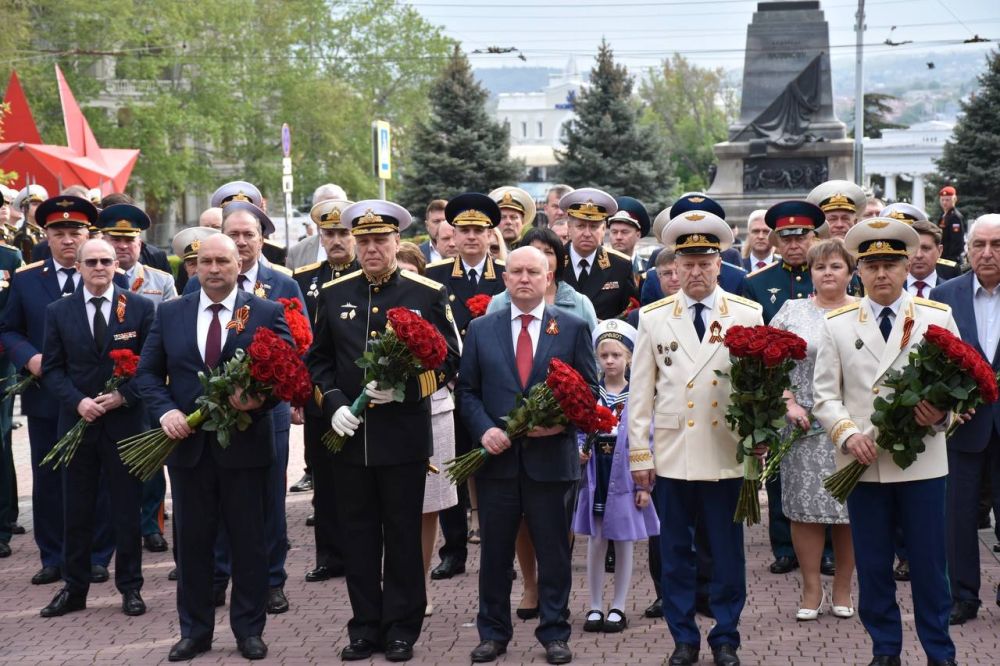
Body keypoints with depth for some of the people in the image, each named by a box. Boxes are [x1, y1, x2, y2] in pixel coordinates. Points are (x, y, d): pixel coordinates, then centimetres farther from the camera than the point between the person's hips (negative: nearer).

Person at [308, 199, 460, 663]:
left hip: (404, 434, -2)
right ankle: (365, 626, 18)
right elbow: (318, 360, 11)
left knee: (403, 535, 4)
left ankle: (402, 629, 15)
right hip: (349, 435, 3)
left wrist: (403, 387, -16)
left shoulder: (428, 294, 0)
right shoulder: (333, 294, 7)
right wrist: (333, 404, -6)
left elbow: (448, 360, -1)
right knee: (358, 535, 8)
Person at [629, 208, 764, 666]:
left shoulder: (747, 315, 2)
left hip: (727, 455, -1)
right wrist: (639, 454, 3)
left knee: (728, 554, 5)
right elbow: (640, 391, 6)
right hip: (671, 455, 1)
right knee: (675, 554, 8)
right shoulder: (653, 317, 5)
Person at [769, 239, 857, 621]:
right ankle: (812, 591, 10)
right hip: (804, 423, 0)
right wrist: (789, 403, -7)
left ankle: (842, 590, 14)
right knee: (805, 507, 0)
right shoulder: (792, 311, 6)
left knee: (850, 508, 2)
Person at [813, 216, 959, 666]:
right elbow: (825, 395, 4)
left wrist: (941, 414, -18)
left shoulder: (937, 317, 4)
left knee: (929, 564, 4)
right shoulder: (837, 324, 5)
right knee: (872, 565, 8)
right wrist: (848, 435, -13)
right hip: (863, 465, 1)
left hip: (922, 463, -1)